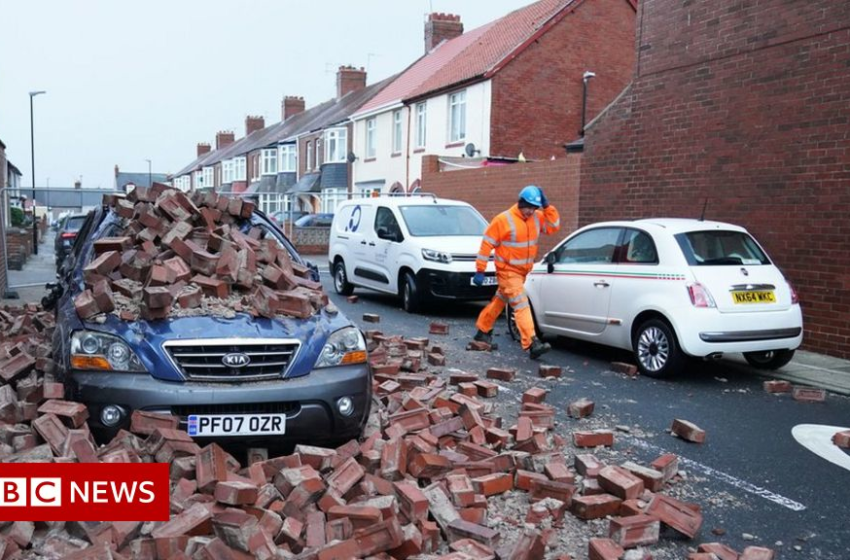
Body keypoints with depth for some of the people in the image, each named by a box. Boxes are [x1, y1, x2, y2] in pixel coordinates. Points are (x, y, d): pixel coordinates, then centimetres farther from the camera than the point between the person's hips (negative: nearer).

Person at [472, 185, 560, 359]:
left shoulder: (537, 218, 3)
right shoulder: (504, 219, -15)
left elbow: (554, 226, -1)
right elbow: (487, 244, -12)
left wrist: (547, 206, -11)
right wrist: (480, 270, -12)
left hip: (523, 271, 7)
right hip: (508, 271, -7)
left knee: (499, 301, 19)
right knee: (521, 305, -16)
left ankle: (483, 331, 36)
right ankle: (532, 344, -24)